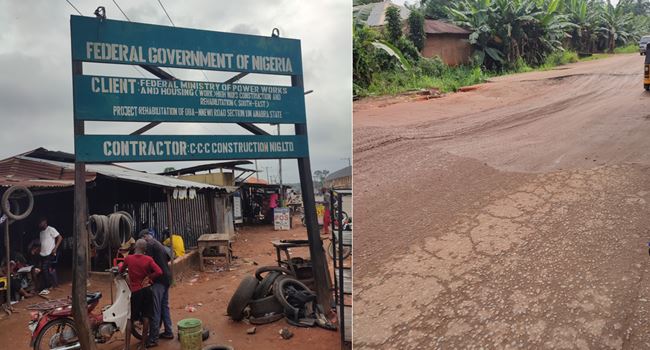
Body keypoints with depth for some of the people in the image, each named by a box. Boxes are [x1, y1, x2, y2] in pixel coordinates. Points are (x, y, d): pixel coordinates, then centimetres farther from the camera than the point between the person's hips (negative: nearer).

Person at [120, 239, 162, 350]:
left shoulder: (128, 258, -7)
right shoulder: (148, 259, -8)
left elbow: (121, 271, 12)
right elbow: (159, 272, -17)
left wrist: (120, 266, 33)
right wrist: (149, 277, -2)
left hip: (135, 292, 0)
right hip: (146, 290, 0)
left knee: (130, 318, 10)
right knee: (146, 317, 8)